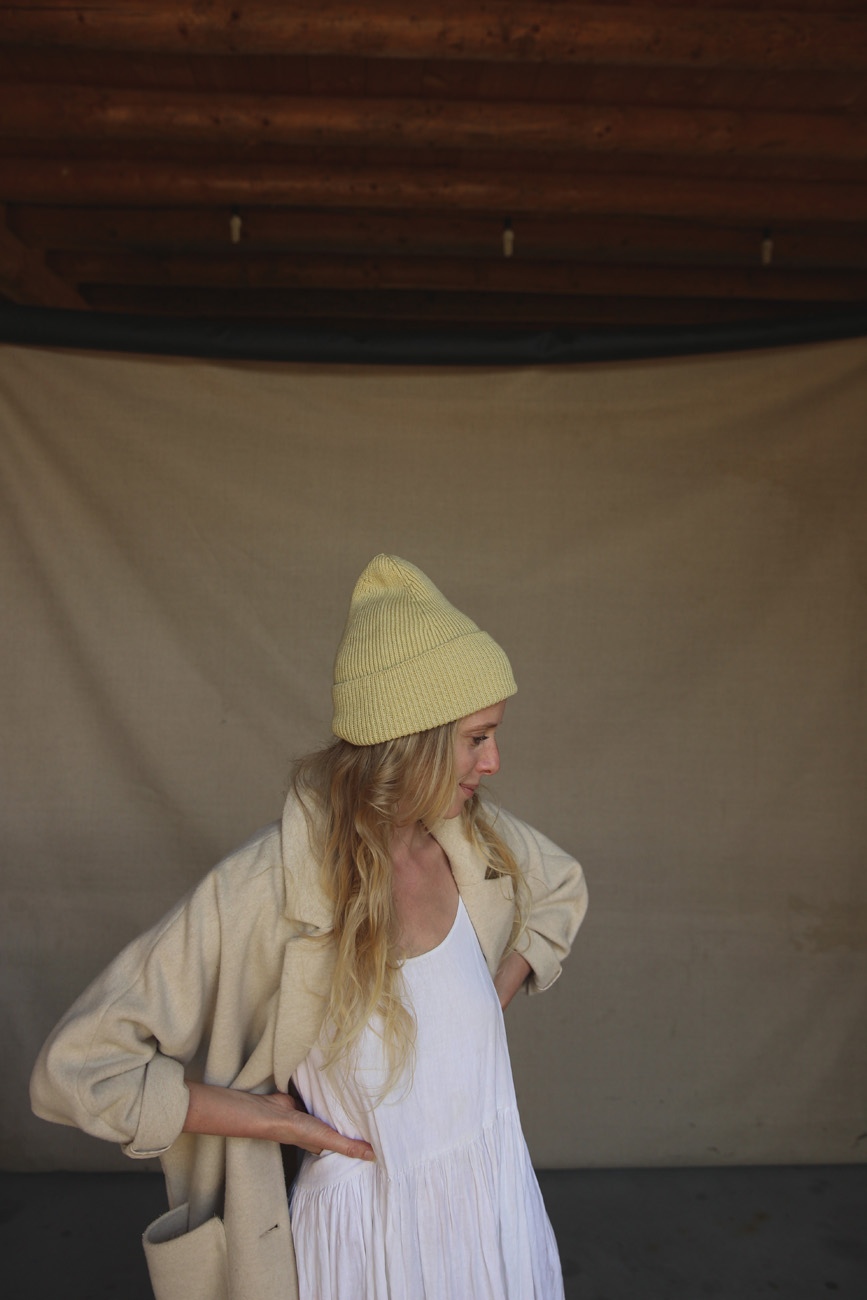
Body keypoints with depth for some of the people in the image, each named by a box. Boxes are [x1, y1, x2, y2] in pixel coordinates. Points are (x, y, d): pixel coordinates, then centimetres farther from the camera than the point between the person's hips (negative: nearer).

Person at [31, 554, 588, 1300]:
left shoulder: (475, 836, -11)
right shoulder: (269, 890, -28)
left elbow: (561, 890, 13)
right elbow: (78, 1068, -22)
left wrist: (496, 1000, -1)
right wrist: (279, 1122, -18)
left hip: (499, 1189, 5)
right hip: (375, 1228, -4)